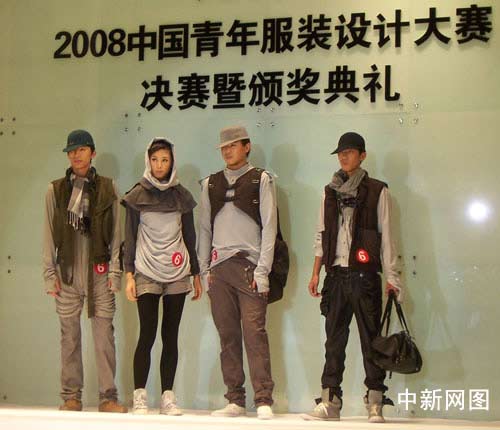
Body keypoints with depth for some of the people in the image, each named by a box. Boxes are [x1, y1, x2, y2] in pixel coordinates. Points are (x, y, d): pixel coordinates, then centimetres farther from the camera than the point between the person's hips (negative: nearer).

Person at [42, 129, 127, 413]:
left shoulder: (107, 188, 8)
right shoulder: (56, 190, 10)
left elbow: (115, 233, 5)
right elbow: (49, 234, 8)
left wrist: (115, 271, -2)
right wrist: (50, 273, 1)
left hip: (99, 272, -1)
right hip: (67, 272, 1)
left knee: (105, 333, -4)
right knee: (70, 335, 3)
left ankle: (108, 396, 1)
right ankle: (71, 396, 10)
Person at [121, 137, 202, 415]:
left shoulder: (181, 195, 10)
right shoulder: (138, 195, 4)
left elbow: (189, 236, 14)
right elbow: (130, 237, 3)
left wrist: (196, 274, 12)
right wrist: (129, 274, -4)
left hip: (177, 274, 2)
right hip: (147, 274, -2)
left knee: (171, 336, 3)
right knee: (148, 334, -7)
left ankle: (168, 396, 7)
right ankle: (140, 397, -1)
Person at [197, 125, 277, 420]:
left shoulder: (261, 180, 6)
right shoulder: (211, 184, 17)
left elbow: (269, 227, 0)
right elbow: (205, 229, 17)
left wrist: (262, 270, -8)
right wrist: (204, 269, 8)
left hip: (249, 267, -4)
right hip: (219, 268, 4)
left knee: (255, 332, -11)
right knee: (228, 336, 4)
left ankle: (264, 400, -9)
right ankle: (235, 400, 8)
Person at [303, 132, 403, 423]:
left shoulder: (377, 191, 3)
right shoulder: (330, 192, 15)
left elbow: (386, 235, 1)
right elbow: (322, 235, 16)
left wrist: (391, 276, -4)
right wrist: (316, 272, 10)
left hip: (365, 276, -4)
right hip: (336, 276, 4)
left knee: (371, 339, -3)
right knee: (334, 340, 4)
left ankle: (375, 404, 3)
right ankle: (330, 402, 7)